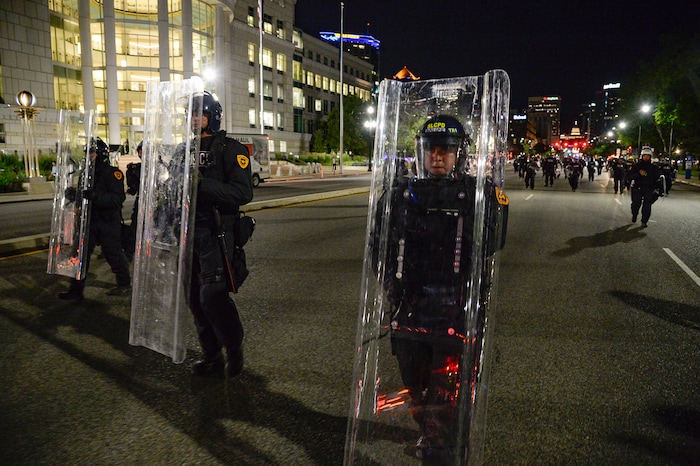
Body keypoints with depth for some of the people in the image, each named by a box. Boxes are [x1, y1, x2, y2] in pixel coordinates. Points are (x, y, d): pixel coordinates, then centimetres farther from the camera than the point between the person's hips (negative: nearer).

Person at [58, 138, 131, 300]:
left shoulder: (113, 173, -12)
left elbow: (118, 198, -23)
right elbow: (84, 193, 20)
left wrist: (96, 196, -35)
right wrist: (74, 193, -3)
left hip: (108, 221, -7)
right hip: (90, 220, 7)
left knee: (113, 253, 5)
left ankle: (125, 284, 25)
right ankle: (76, 290, 11)